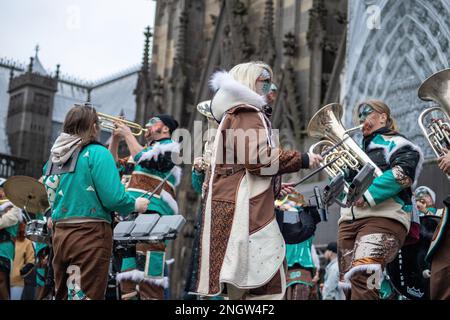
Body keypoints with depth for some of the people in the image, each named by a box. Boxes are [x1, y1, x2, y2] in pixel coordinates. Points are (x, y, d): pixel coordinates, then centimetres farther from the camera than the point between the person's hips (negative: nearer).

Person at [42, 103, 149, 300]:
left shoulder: (54, 156, 12)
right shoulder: (96, 153, -8)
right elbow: (113, 198, -16)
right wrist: (136, 205, 2)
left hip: (59, 234, 7)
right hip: (90, 234, -7)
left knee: (63, 295, 13)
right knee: (84, 296, -5)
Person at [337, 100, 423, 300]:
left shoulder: (396, 143, 9)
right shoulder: (360, 150, 32)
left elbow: (403, 173, -11)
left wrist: (368, 194, -15)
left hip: (382, 217, -8)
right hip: (349, 220, 8)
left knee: (362, 277, -29)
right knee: (349, 286, -1)